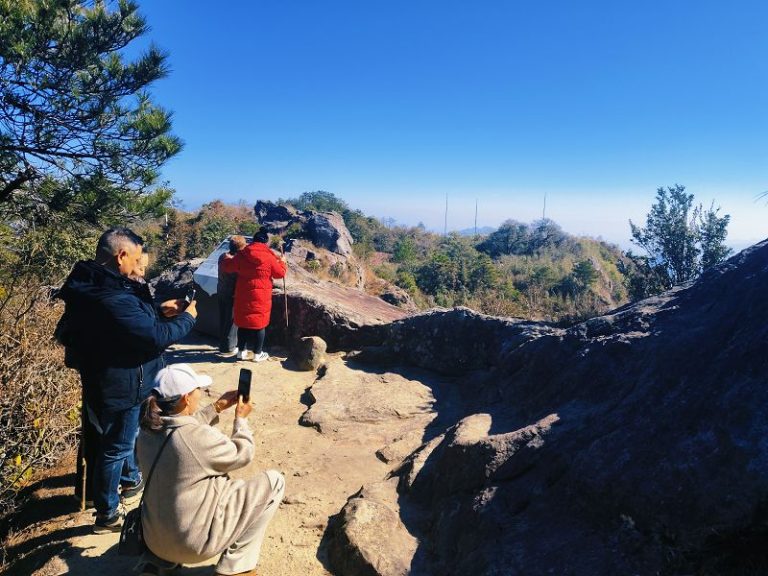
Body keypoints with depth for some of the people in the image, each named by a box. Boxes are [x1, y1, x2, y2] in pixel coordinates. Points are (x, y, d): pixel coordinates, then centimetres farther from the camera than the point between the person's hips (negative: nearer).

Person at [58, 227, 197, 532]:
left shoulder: (91, 284, 0)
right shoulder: (113, 299, -34)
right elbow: (155, 337, -29)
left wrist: (159, 310, 2)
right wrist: (187, 318, -14)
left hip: (101, 379, 10)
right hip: (120, 387, -10)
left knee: (126, 436, 29)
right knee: (115, 448, 9)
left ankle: (131, 479, 52)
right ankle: (107, 515, 27)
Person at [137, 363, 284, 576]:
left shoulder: (148, 429, -7)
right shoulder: (199, 438, -28)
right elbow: (242, 455, -9)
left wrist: (217, 407, 14)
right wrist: (241, 418, 5)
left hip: (154, 538, 8)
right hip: (194, 543, -7)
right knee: (274, 481, -3)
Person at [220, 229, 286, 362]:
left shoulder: (241, 255, -1)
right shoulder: (269, 257, -10)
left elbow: (227, 267, 8)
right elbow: (280, 273, -1)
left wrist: (227, 259, 29)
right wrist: (282, 262, 18)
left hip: (243, 296, 4)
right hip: (260, 297, -3)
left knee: (243, 322, 15)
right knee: (259, 324, 7)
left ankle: (242, 351, 23)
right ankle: (257, 354, 14)